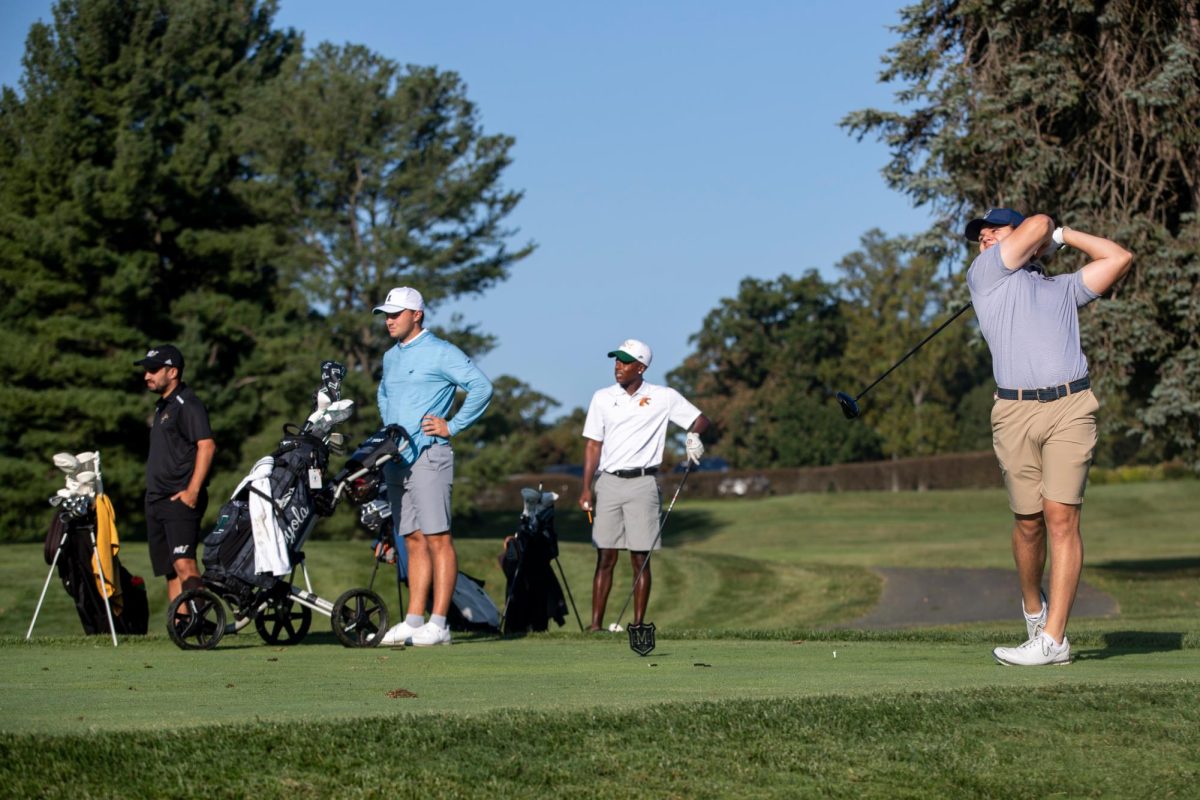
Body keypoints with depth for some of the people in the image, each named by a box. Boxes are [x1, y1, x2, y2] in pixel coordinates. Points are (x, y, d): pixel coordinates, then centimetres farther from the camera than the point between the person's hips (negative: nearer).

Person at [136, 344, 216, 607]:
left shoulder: (187, 405, -8)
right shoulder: (162, 406, 21)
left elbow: (207, 445, -19)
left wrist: (192, 491, -24)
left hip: (180, 500, -10)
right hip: (157, 501, 10)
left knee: (184, 564, -21)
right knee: (170, 572, 7)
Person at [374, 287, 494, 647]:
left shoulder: (440, 352, -6)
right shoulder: (391, 357, 19)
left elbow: (481, 386, -14)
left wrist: (452, 426, -12)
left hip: (427, 457, -8)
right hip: (395, 460, 8)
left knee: (438, 539, -9)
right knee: (413, 541, 8)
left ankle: (438, 624, -12)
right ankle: (413, 621, 9)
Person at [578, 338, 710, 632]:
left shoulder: (664, 398, 2)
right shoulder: (602, 398, 9)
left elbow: (701, 420, 5)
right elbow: (593, 445, 10)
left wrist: (694, 434, -19)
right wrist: (586, 488, 2)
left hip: (642, 484, -2)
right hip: (609, 483, 2)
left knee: (640, 559, -2)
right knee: (605, 558, 0)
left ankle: (638, 624, 2)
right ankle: (596, 623, 1)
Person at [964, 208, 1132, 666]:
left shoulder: (1065, 288, 26)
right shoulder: (986, 274, 14)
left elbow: (1119, 258, 24)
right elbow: (1038, 225, 8)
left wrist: (1063, 234, 27)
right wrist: (1048, 238, 30)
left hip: (1071, 407, 1)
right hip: (1015, 411, -1)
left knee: (1061, 518, -9)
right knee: (1028, 522, 2)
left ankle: (1053, 640, -11)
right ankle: (1033, 608, 30)